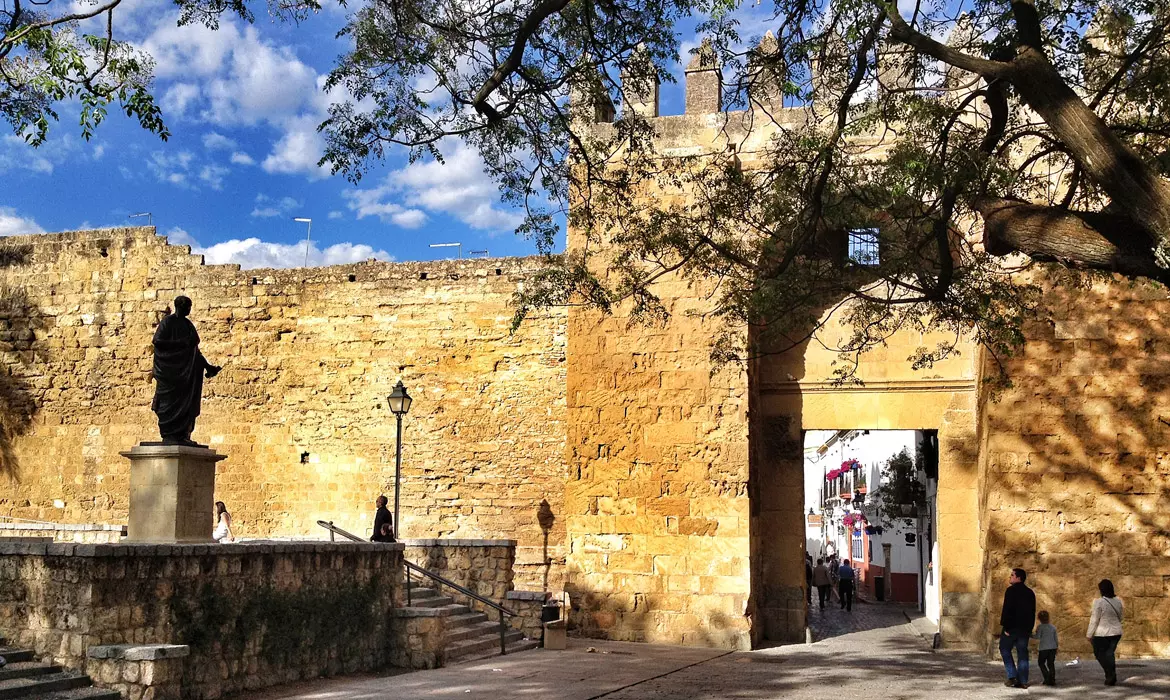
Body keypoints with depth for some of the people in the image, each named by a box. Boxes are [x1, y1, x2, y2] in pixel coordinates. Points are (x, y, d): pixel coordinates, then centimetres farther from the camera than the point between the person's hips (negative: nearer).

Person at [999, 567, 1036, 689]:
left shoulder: (1011, 590, -10)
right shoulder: (1030, 592, 13)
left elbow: (1007, 610, -17)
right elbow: (1032, 612, 15)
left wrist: (1005, 627, -16)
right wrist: (1029, 628, 17)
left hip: (1012, 627, -6)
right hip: (1025, 628, 6)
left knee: (1005, 649, 5)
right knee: (1022, 653, 7)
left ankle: (1012, 676, -6)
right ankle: (1023, 681, 4)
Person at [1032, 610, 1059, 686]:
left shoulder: (1040, 627, -8)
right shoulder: (1053, 627, 8)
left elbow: (1038, 636, -17)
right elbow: (1055, 638, 12)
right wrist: (1057, 647, 22)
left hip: (1044, 648, -5)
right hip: (1053, 647, 5)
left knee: (1041, 663, 9)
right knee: (1051, 664, 10)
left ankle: (1047, 677, -4)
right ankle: (1052, 680, 5)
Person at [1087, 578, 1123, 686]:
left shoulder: (1099, 602, -17)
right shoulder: (1118, 601, 1)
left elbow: (1094, 620, -13)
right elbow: (1120, 617, 12)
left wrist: (1089, 635, -4)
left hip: (1102, 633, -6)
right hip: (1116, 632, 6)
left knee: (1100, 653, 10)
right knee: (1110, 654, 17)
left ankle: (1110, 675, -2)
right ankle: (1112, 677, 16)